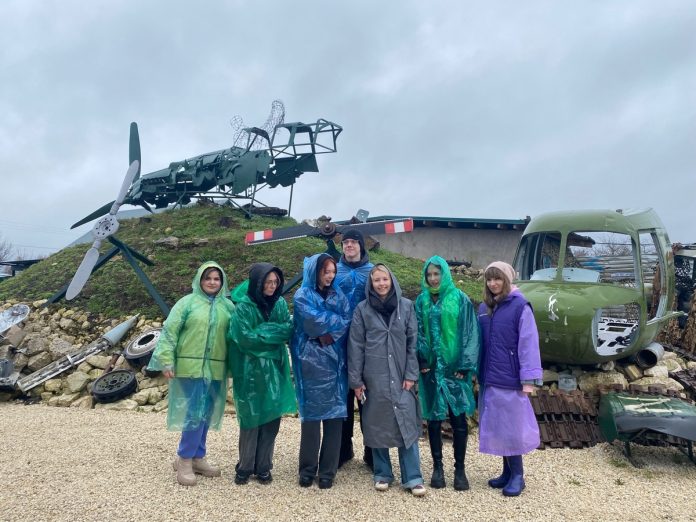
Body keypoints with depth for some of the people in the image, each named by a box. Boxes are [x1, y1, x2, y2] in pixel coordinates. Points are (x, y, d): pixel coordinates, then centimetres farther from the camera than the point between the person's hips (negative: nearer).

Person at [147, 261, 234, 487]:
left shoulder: (228, 306, 8)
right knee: (195, 413, -6)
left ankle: (197, 458, 26)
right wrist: (167, 361, -11)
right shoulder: (187, 302, -2)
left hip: (216, 369, 4)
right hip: (190, 366, -4)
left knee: (205, 415, 12)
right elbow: (169, 331, -5)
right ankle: (184, 460, 10)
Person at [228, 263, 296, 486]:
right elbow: (245, 338, -16)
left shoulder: (280, 303, 3)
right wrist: (275, 330, -12)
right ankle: (245, 467, 22)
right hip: (250, 371, -4)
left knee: (272, 419, 7)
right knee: (251, 420, 5)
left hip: (275, 369, 4)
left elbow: (289, 331, 1)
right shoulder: (244, 306, -11)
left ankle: (263, 467, 22)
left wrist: (263, 330, -14)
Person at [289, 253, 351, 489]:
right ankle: (308, 470, 15)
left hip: (334, 363, 3)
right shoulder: (302, 296, 1)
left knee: (334, 415, 2)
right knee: (311, 416, 1)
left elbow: (347, 323, 2)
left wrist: (328, 333, -12)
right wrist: (335, 320, -2)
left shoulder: (339, 296, 13)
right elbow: (314, 322, -14)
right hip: (311, 362, -3)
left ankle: (328, 471, 12)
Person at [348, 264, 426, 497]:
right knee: (376, 426, 8)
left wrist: (411, 375, -3)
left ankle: (412, 477, 11)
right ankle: (382, 474, 24)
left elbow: (413, 343, 3)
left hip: (401, 377, 0)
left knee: (407, 425, 0)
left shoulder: (406, 306, 2)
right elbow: (356, 346, 0)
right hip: (374, 378, 0)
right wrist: (356, 380, -3)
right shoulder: (362, 309, 0)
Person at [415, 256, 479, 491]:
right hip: (431, 368, 2)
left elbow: (470, 333, -3)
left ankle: (460, 469, 18)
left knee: (458, 419, 3)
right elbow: (417, 332, 6)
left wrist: (466, 365, -9)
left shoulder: (460, 299, -1)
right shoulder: (421, 301, 6)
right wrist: (421, 360, -8)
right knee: (433, 418, 9)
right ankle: (437, 467, 22)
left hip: (455, 367, -2)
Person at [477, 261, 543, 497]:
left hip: (510, 379, -6)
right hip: (489, 379, 6)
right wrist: (478, 371, 10)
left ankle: (517, 476, 16)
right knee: (497, 426, 13)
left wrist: (529, 379, -17)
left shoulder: (520, 306, -9)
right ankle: (507, 471, 26)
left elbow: (528, 343, -13)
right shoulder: (484, 308, 9)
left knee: (512, 426, 3)